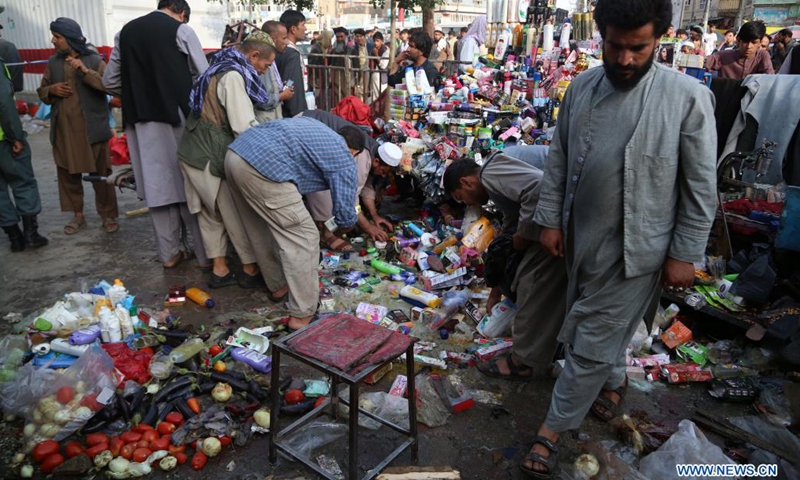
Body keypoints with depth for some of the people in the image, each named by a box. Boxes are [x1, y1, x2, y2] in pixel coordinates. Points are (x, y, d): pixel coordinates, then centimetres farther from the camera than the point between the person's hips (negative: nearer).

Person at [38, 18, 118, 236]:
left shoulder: (94, 60, -2)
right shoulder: (52, 63, 11)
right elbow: (41, 92, 18)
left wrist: (86, 71, -23)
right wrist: (51, 89, -4)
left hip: (92, 128, -4)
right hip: (63, 129, 5)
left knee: (100, 174, 1)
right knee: (67, 174, 9)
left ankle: (108, 215, 12)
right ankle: (78, 215, 21)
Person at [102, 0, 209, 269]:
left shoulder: (126, 31, 12)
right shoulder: (181, 30, -2)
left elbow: (110, 81, 12)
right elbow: (203, 76, -4)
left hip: (140, 120, 4)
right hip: (177, 115, -4)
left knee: (158, 187, 8)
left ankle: (169, 254, 17)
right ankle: (204, 254, 8)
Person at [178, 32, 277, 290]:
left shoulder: (223, 69, 15)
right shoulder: (233, 76, -16)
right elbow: (244, 126, -22)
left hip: (195, 151, 10)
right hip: (211, 156, -10)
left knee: (211, 212, 13)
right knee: (237, 213, 1)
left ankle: (219, 270, 21)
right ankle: (251, 270, 12)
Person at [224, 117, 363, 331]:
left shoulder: (316, 129, 31)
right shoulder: (344, 160, 10)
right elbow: (346, 215, 8)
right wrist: (342, 229, 31)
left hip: (236, 153, 9)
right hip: (263, 167, -9)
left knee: (273, 226, 27)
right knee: (303, 239, 1)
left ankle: (278, 285, 41)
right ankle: (302, 316, 6)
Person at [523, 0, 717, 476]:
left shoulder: (688, 97, -12)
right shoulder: (582, 87, 1)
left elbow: (701, 186, -8)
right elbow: (559, 159, 7)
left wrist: (685, 252, -8)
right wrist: (550, 218, 4)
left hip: (635, 246, -4)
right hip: (582, 236, 5)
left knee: (592, 344, 2)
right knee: (603, 327, 23)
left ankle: (551, 431, 18)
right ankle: (614, 382, 51)